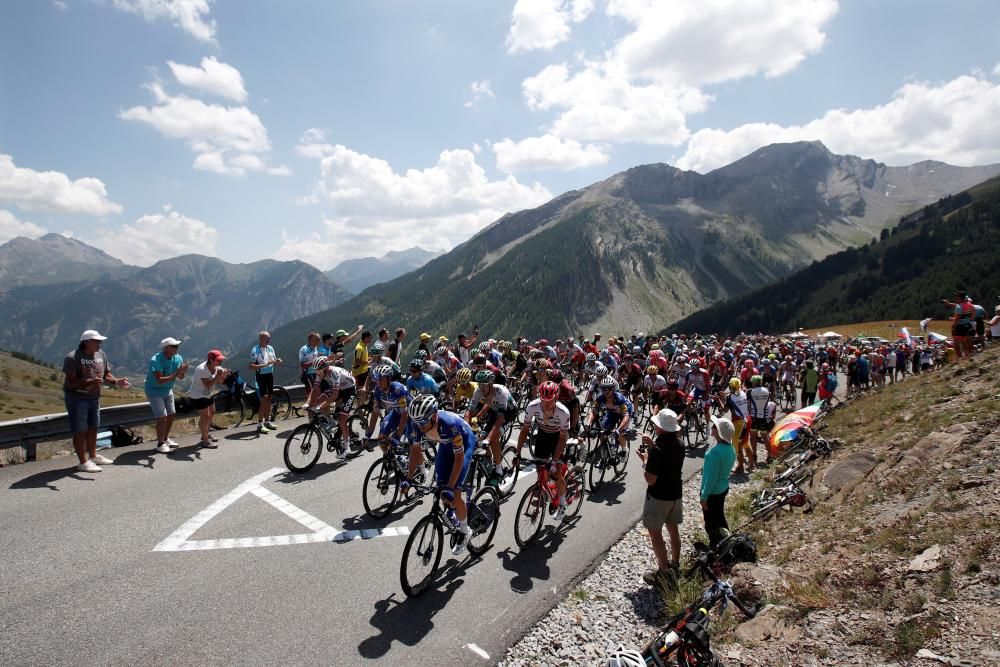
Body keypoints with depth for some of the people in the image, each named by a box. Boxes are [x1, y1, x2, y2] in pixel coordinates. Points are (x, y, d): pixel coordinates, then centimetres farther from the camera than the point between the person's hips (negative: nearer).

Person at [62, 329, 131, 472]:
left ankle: (93, 456, 31)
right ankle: (83, 462, 8)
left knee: (93, 428, 17)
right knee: (80, 431, 0)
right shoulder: (72, 358, -17)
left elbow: (106, 375, 11)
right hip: (77, 398, -7)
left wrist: (116, 381, -9)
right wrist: (89, 382, -37)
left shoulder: (101, 354, 4)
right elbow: (70, 382, -22)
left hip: (94, 397, 7)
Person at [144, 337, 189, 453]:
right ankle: (160, 444, 4)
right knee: (162, 417, -11)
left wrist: (182, 371, -34)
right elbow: (160, 380, -36)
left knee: (171, 415, 13)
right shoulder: (156, 360, -28)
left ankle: (166, 439, 31)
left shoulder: (177, 358, -9)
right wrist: (176, 374, -42)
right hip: (154, 392, -7)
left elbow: (180, 377, -13)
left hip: (168, 390, 7)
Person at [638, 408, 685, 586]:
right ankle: (675, 566, 35)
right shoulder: (679, 444, -3)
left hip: (658, 497, -8)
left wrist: (645, 460, -12)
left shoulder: (657, 450, -27)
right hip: (676, 494, 8)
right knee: (673, 529, 21)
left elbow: (650, 480, -25)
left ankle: (664, 571, 11)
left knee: (655, 533, 6)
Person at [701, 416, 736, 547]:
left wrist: (704, 497, -17)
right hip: (723, 488, 9)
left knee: (711, 523, 7)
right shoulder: (730, 448, -2)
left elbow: (711, 477, -25)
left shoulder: (715, 452, -29)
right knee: (719, 517, 24)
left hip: (713, 492, -9)